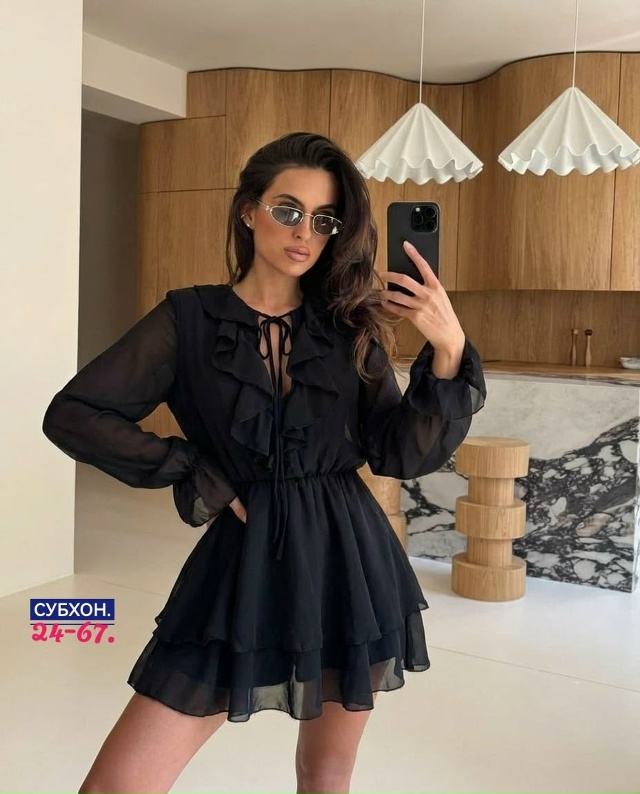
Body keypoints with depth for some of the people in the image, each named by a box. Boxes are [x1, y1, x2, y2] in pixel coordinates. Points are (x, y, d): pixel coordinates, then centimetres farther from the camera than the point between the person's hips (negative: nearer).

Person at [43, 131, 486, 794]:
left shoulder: (350, 326, 3)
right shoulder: (190, 318, -3)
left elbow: (402, 454, -4)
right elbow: (72, 414, -1)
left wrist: (448, 351, -19)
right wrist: (194, 475, -6)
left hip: (347, 563, 2)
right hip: (241, 564, -1)